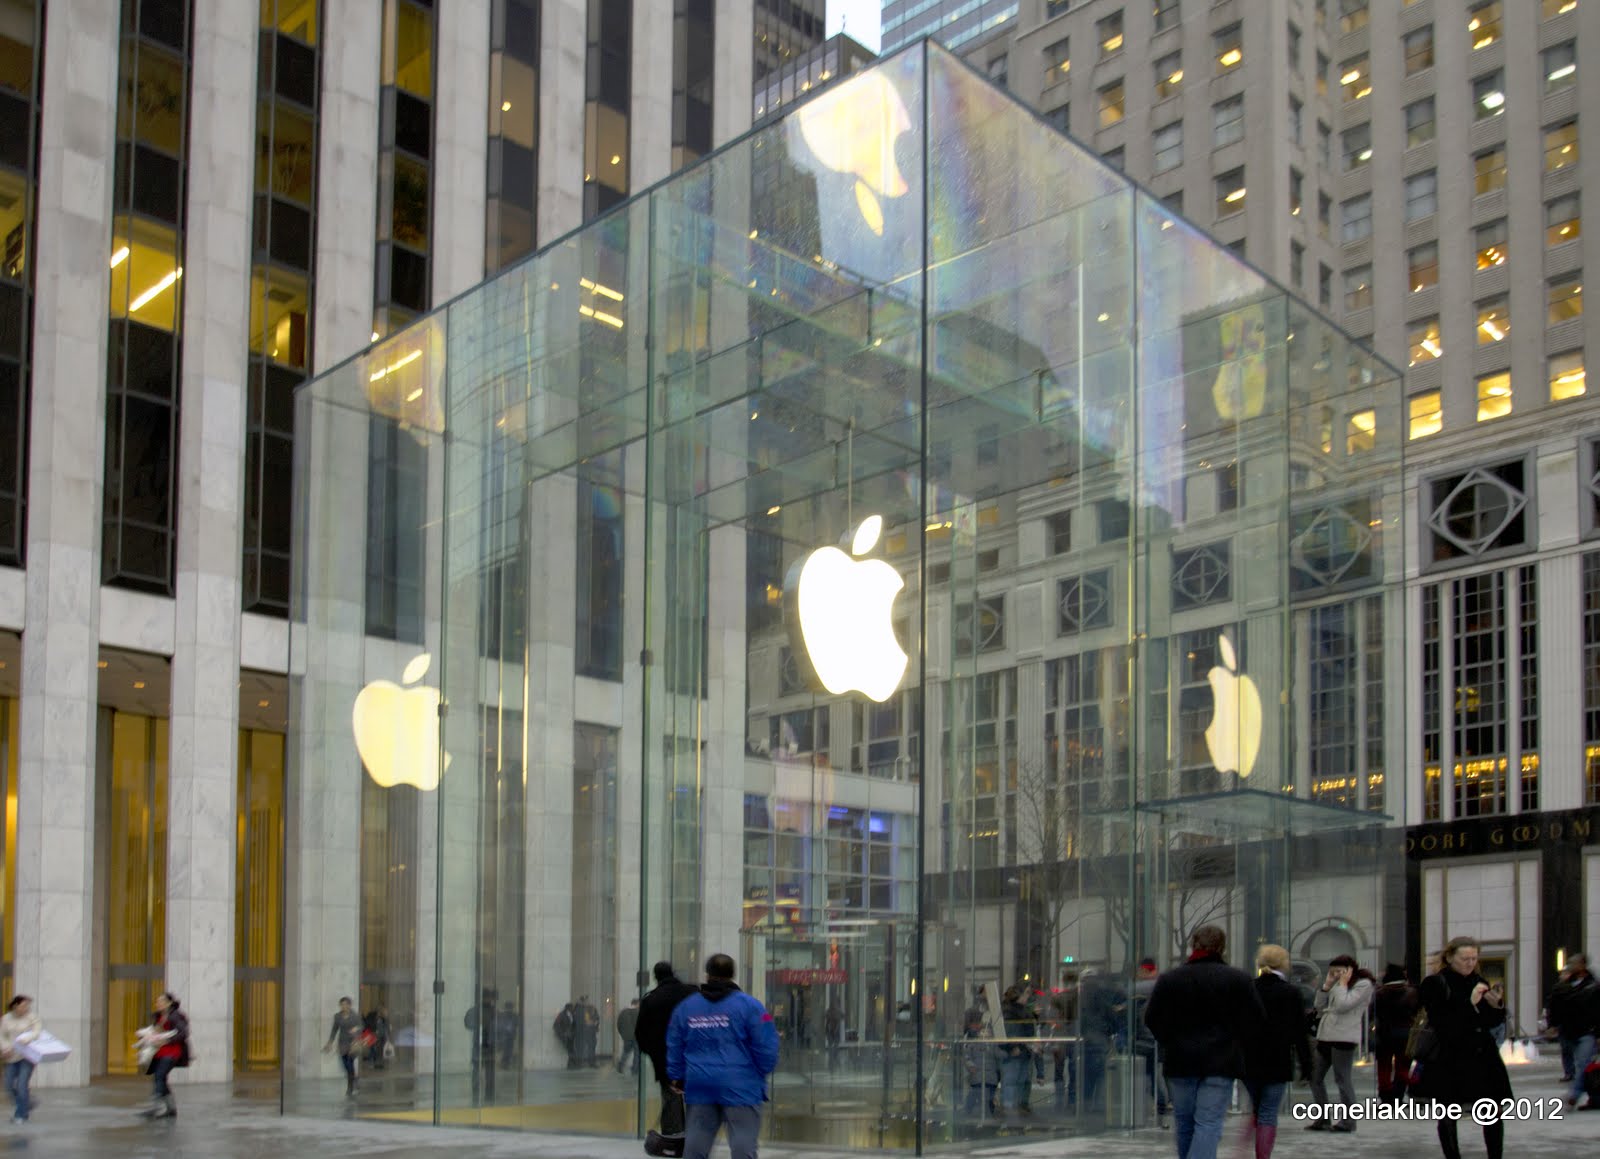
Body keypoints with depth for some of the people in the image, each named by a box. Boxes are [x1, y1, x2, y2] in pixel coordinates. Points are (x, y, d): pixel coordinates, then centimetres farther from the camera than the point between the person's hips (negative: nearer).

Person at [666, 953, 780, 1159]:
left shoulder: (685, 1007, 8)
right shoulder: (749, 1005, -5)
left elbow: (674, 1047, 12)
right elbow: (765, 1047, -7)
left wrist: (677, 1077, 23)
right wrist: (763, 1072, 11)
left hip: (699, 1087, 4)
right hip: (739, 1087, -4)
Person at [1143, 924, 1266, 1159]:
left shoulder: (1169, 979, -2)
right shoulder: (1238, 980, -4)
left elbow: (1152, 1019, 1)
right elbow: (1256, 1022, -1)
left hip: (1179, 1060, 2)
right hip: (1220, 1061, -2)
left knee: (1184, 1120, 16)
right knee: (1208, 1123, -5)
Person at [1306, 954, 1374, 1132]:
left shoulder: (1364, 984, -4)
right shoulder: (1338, 984, 20)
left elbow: (1343, 1006, -16)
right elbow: (1320, 1007, 16)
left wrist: (1342, 984, -6)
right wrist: (1327, 985, 10)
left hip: (1344, 1037, -9)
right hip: (1325, 1036, 9)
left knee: (1343, 1079, -6)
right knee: (1315, 1076, 10)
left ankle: (1347, 1119, 3)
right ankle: (1323, 1117, 17)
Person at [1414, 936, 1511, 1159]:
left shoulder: (1479, 982, 11)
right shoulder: (1435, 984, -6)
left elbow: (1494, 1021, 15)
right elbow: (1440, 1023, -16)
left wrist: (1496, 1005, -6)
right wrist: (1470, 1003, -20)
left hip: (1482, 1056, 5)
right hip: (1449, 1060, -5)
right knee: (1448, 1115, 1)